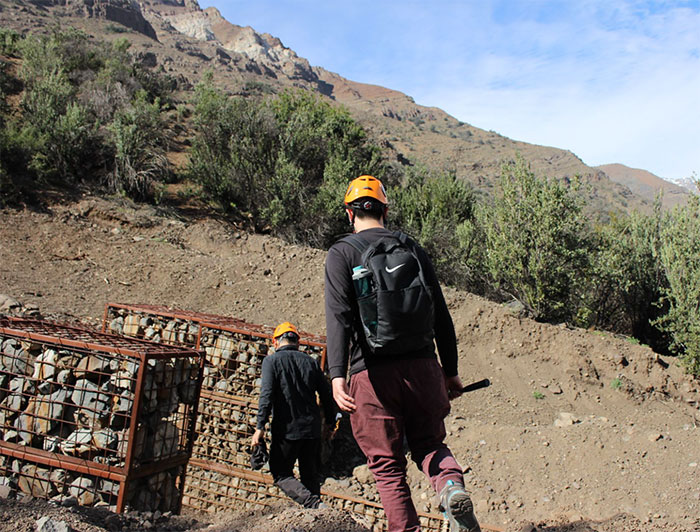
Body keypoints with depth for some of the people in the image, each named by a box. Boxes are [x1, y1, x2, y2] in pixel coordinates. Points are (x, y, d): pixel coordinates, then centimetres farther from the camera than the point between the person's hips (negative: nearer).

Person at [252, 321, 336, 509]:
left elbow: (267, 395, -14)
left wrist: (260, 427, -13)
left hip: (286, 429, -4)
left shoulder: (271, 360, -2)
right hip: (312, 429, 4)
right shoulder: (310, 362, 10)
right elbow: (327, 395, 9)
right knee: (310, 475, 17)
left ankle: (314, 504, -13)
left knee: (281, 474, 7)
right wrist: (331, 423, 19)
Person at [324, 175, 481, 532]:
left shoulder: (342, 252, 2)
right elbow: (441, 315, 12)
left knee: (387, 467, 9)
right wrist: (451, 370, 20)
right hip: (422, 365, 3)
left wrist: (337, 376, -19)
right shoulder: (413, 249, 12)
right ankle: (452, 485, -11)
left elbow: (338, 316, -13)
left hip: (372, 373, -3)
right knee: (429, 444, 18)